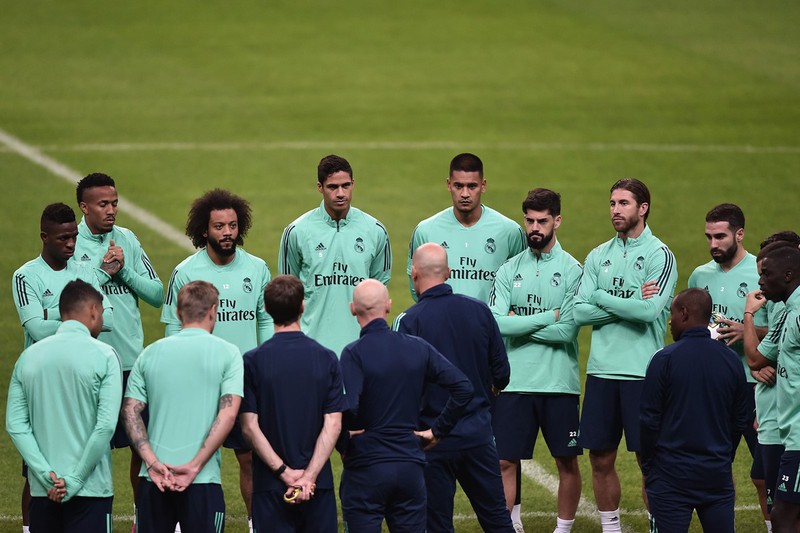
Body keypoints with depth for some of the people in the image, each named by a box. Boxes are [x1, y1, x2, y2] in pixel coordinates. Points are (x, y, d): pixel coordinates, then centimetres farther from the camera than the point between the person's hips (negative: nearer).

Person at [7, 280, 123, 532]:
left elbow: (15, 425, 0)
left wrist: (47, 475, -5)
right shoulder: (103, 355, -6)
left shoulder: (28, 356, 6)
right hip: (90, 492, -4)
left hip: (42, 492, 4)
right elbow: (106, 425, -14)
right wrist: (74, 481, -11)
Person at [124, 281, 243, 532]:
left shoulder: (150, 353, 9)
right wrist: (194, 466, -10)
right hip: (202, 483, -3)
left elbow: (130, 411, 2)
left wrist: (152, 463, -5)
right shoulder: (227, 353, 0)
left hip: (153, 481, 3)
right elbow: (228, 414, -10)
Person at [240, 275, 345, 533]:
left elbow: (250, 427, -9)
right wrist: (309, 475, -11)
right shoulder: (327, 359, -1)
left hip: (270, 485, -1)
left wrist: (284, 471, -9)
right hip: (318, 483, 1)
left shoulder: (253, 361, -5)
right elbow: (333, 425, -7)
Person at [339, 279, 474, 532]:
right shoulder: (417, 347, 3)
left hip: (365, 467, -4)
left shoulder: (354, 353, -11)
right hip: (411, 467, 4)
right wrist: (437, 430, 7)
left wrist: (343, 445, -7)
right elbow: (463, 388, 1)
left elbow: (347, 407, -24)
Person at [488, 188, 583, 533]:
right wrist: (548, 317, -10)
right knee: (505, 462, 0)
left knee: (567, 462, 5)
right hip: (514, 384, 2)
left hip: (560, 384, -2)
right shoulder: (509, 271, 6)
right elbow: (496, 323, -9)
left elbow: (567, 330, -12)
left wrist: (520, 325, -9)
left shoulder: (571, 270, -2)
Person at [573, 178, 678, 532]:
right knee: (601, 459, 7)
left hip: (643, 371, -5)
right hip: (601, 370, 5)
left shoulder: (659, 255, -3)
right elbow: (580, 312, 2)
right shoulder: (598, 257, 12)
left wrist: (600, 297, -6)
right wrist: (628, 305, -8)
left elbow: (649, 310, -17)